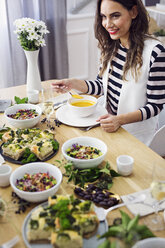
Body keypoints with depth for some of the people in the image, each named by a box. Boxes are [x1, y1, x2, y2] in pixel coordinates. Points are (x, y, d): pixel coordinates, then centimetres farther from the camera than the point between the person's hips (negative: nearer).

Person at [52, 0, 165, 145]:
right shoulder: (110, 46, 0)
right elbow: (102, 86, 8)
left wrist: (120, 119, -30)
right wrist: (73, 83, -8)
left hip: (137, 136, -5)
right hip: (110, 128, 6)